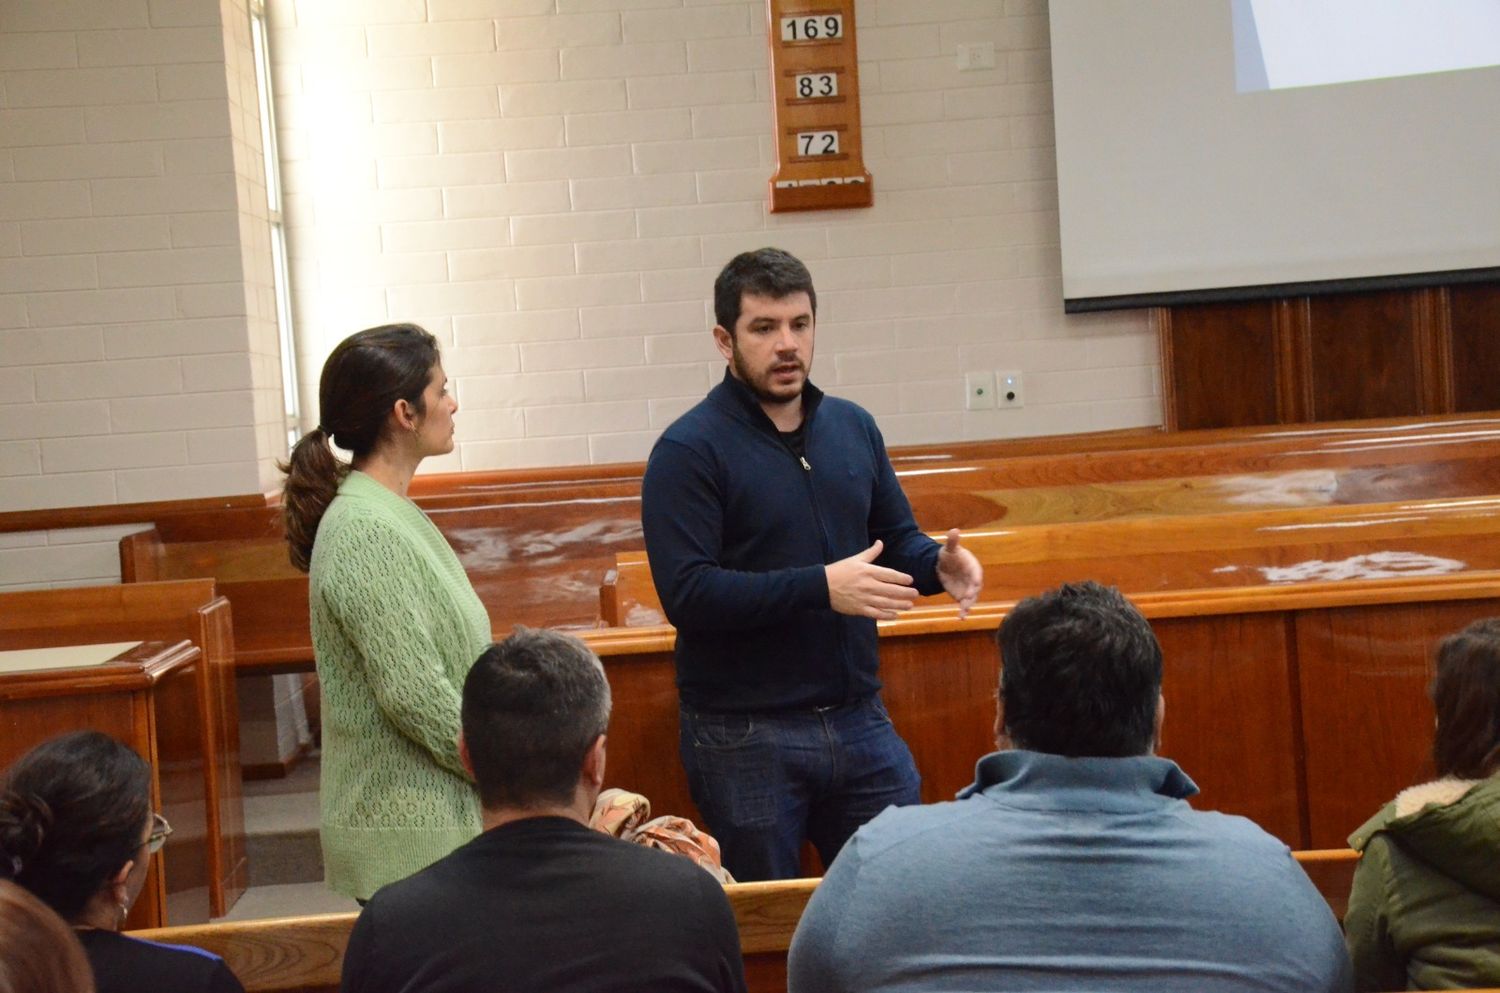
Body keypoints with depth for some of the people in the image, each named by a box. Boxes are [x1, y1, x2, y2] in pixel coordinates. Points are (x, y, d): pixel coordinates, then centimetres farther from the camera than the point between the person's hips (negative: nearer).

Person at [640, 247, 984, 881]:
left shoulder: (852, 427, 9)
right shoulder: (689, 450, -10)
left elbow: (896, 539, 18)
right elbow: (686, 593, -19)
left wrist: (937, 564, -6)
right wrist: (822, 587, -26)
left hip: (859, 720, 5)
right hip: (744, 736, -5)